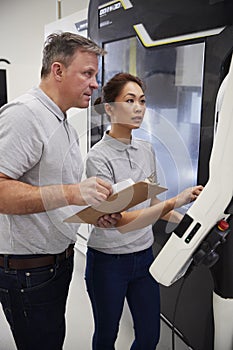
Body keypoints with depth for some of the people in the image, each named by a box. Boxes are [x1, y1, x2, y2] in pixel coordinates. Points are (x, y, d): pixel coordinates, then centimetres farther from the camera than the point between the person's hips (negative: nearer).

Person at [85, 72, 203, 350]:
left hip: (144, 255, 5)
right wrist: (174, 202, -33)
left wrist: (183, 222, -2)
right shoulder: (99, 157, -18)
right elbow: (119, 220, -26)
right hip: (108, 261, -5)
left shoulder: (146, 150, 1)